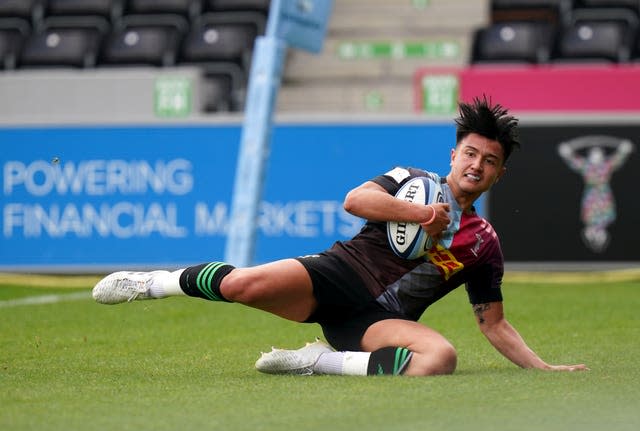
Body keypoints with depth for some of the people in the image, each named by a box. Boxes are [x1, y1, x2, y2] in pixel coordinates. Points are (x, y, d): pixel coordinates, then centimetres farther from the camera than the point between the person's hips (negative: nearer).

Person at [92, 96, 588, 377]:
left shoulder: (485, 243, 15)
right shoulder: (413, 181, 10)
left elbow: (494, 324, 19)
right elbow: (355, 200, -9)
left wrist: (544, 368, 11)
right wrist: (423, 213, -14)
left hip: (379, 319, 2)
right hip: (339, 274, -2)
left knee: (441, 357, -34)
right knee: (244, 284, -31)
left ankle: (319, 362, -21)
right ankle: (153, 283, 0)